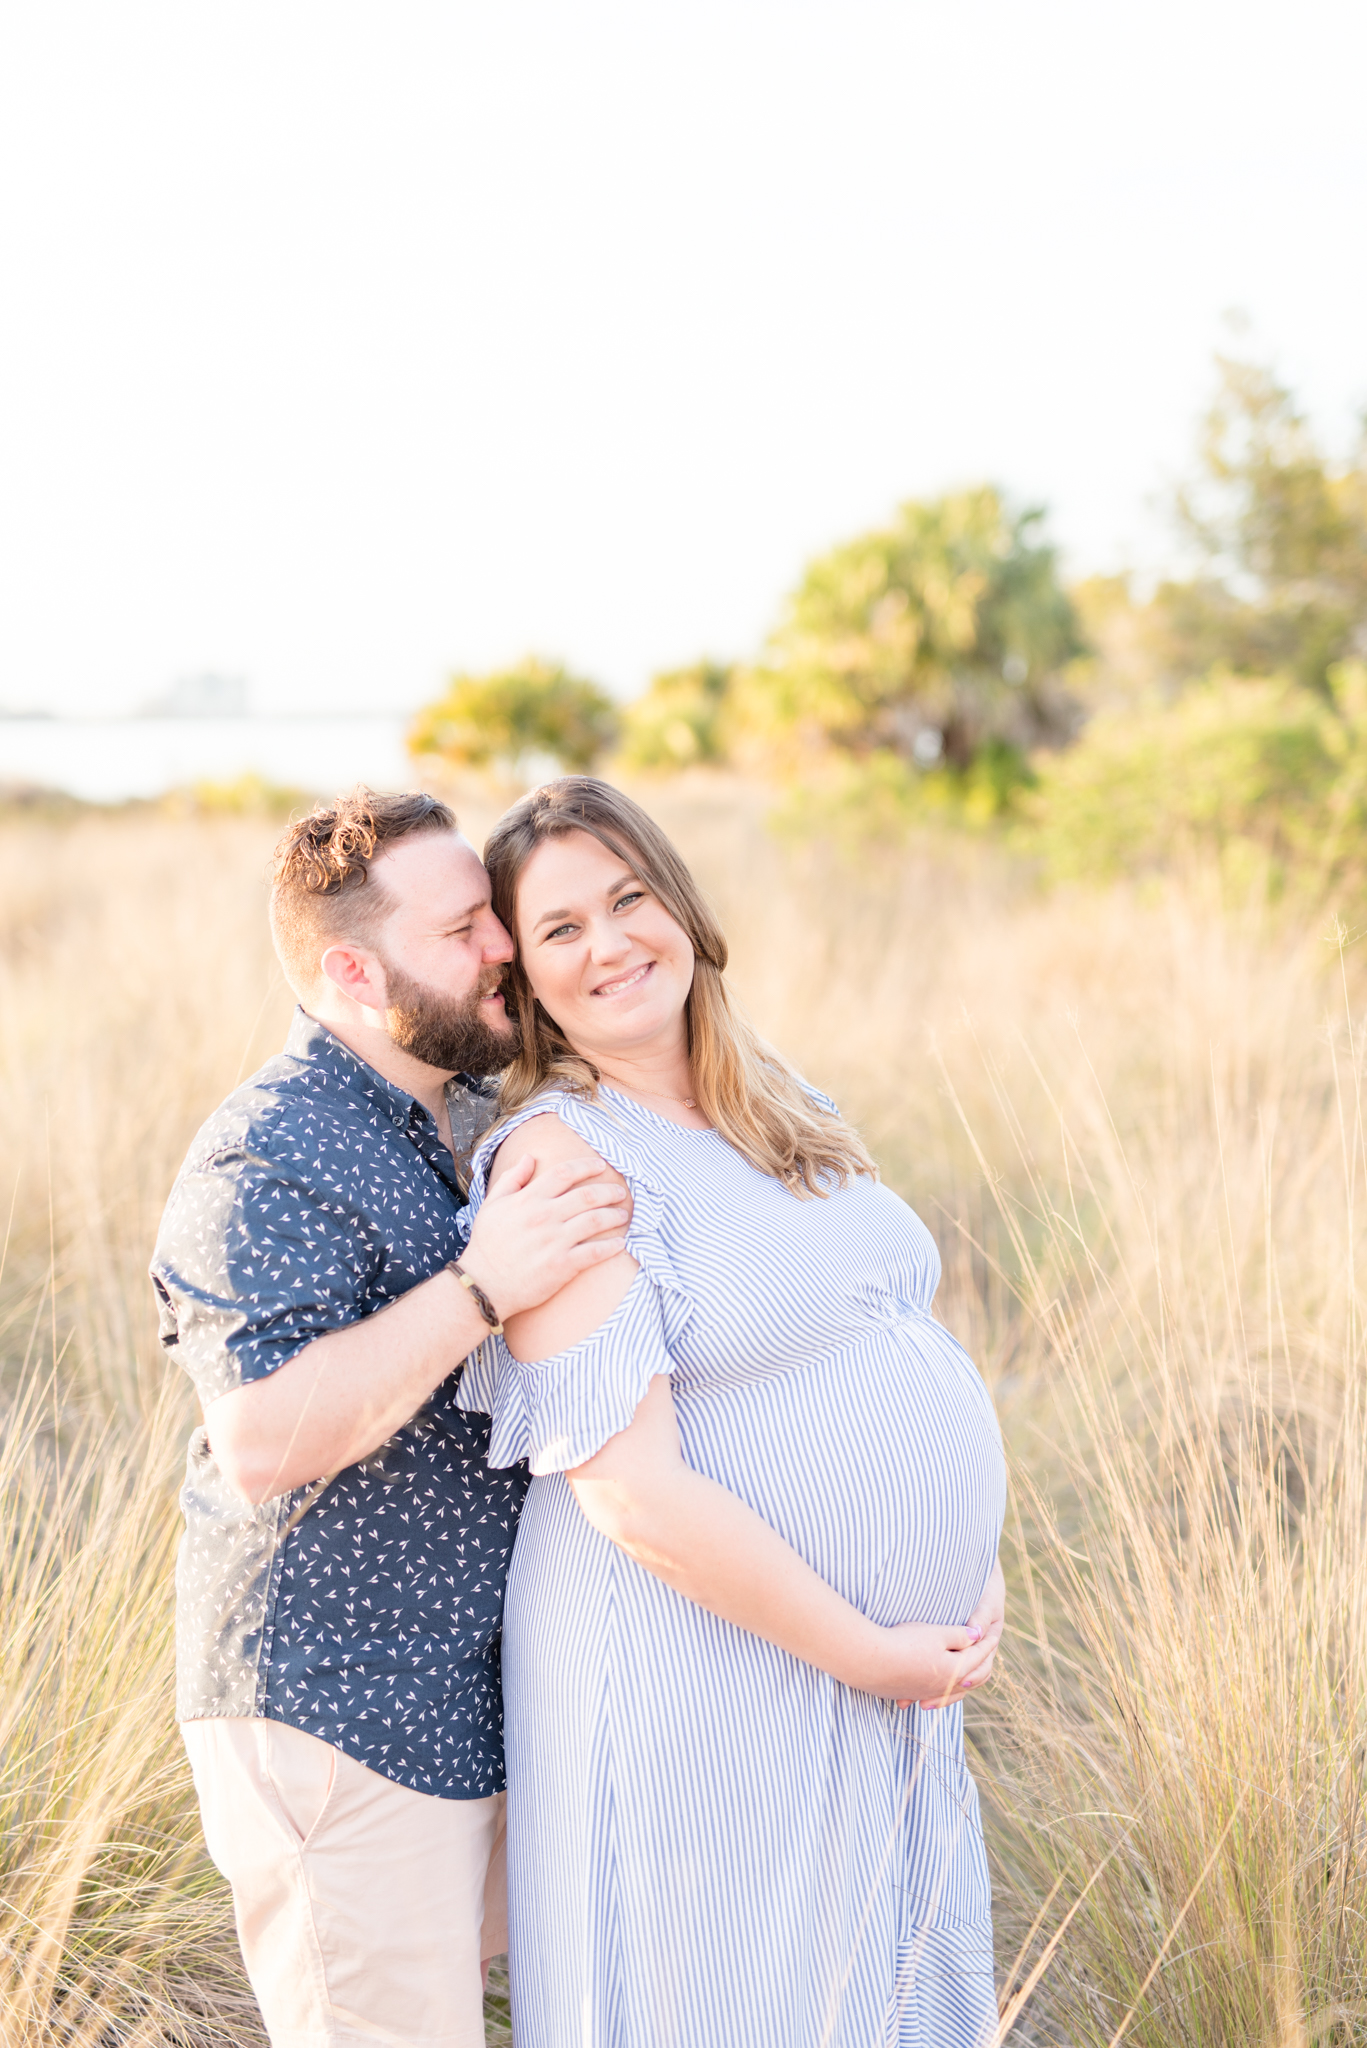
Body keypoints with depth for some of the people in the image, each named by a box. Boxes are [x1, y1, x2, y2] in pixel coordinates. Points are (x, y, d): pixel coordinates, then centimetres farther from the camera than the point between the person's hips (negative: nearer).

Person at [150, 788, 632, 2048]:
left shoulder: (465, 1114, 11)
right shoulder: (268, 1164, -20)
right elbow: (261, 1442, -31)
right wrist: (483, 1286, -32)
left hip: (469, 1693, 9)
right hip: (337, 1709, -9)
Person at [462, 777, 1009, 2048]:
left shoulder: (778, 1108, 8)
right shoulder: (561, 1155, -16)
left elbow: (897, 1343, 15)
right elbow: (634, 1491, -21)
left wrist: (973, 1571, 2)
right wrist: (868, 1652, -15)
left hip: (894, 1660, 8)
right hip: (699, 1683, -7)